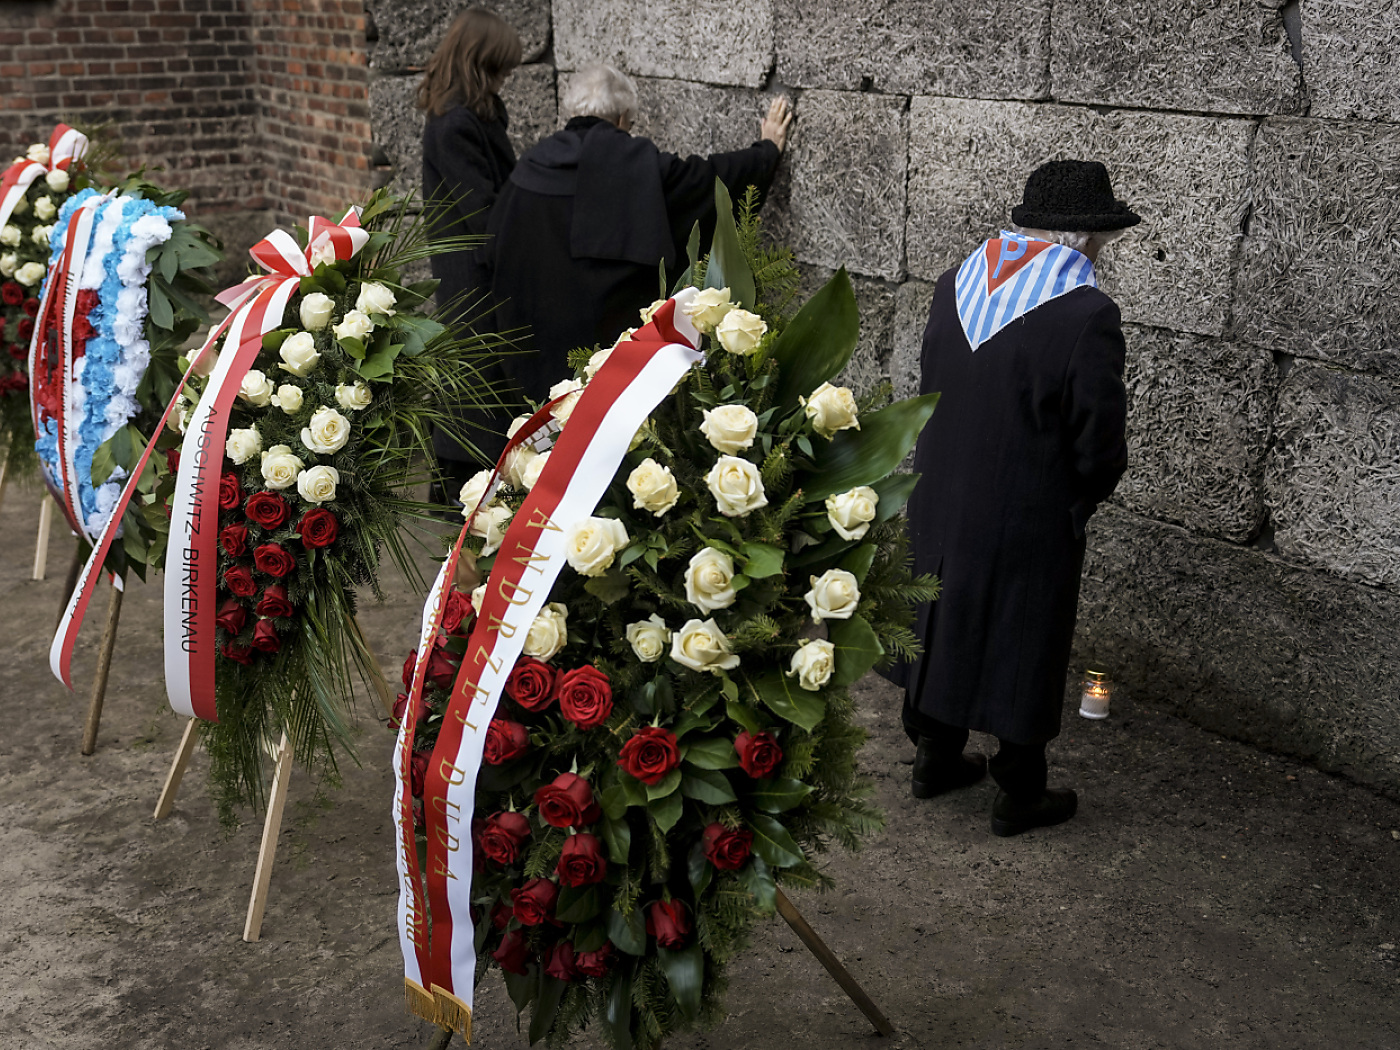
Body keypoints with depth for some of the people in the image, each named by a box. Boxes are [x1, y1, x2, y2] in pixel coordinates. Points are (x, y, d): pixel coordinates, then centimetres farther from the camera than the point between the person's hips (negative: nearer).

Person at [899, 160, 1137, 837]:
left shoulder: (955, 285, -3)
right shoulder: (1086, 317, -22)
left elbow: (930, 392, 5)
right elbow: (1100, 449, -17)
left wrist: (957, 470, 14)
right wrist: (1079, 502, 2)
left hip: (939, 505, 6)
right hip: (1028, 524, -6)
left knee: (942, 628, 22)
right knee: (1026, 649, 12)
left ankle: (934, 760, 39)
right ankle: (1018, 796, 28)